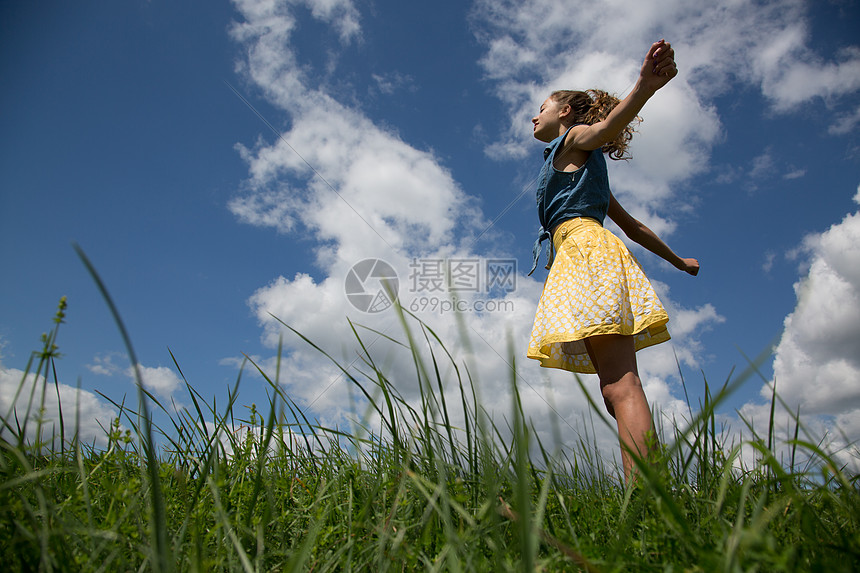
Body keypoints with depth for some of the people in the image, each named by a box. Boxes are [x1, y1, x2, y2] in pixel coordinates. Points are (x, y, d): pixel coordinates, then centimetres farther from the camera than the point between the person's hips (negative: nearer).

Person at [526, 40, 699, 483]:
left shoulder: (575, 138, 13)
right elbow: (632, 225, 36)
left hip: (584, 246, -9)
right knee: (616, 388, -1)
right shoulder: (584, 168, 36)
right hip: (582, 257, 9)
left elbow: (610, 122, -13)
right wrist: (677, 260, 44)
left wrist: (644, 88, -34)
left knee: (620, 384, -23)